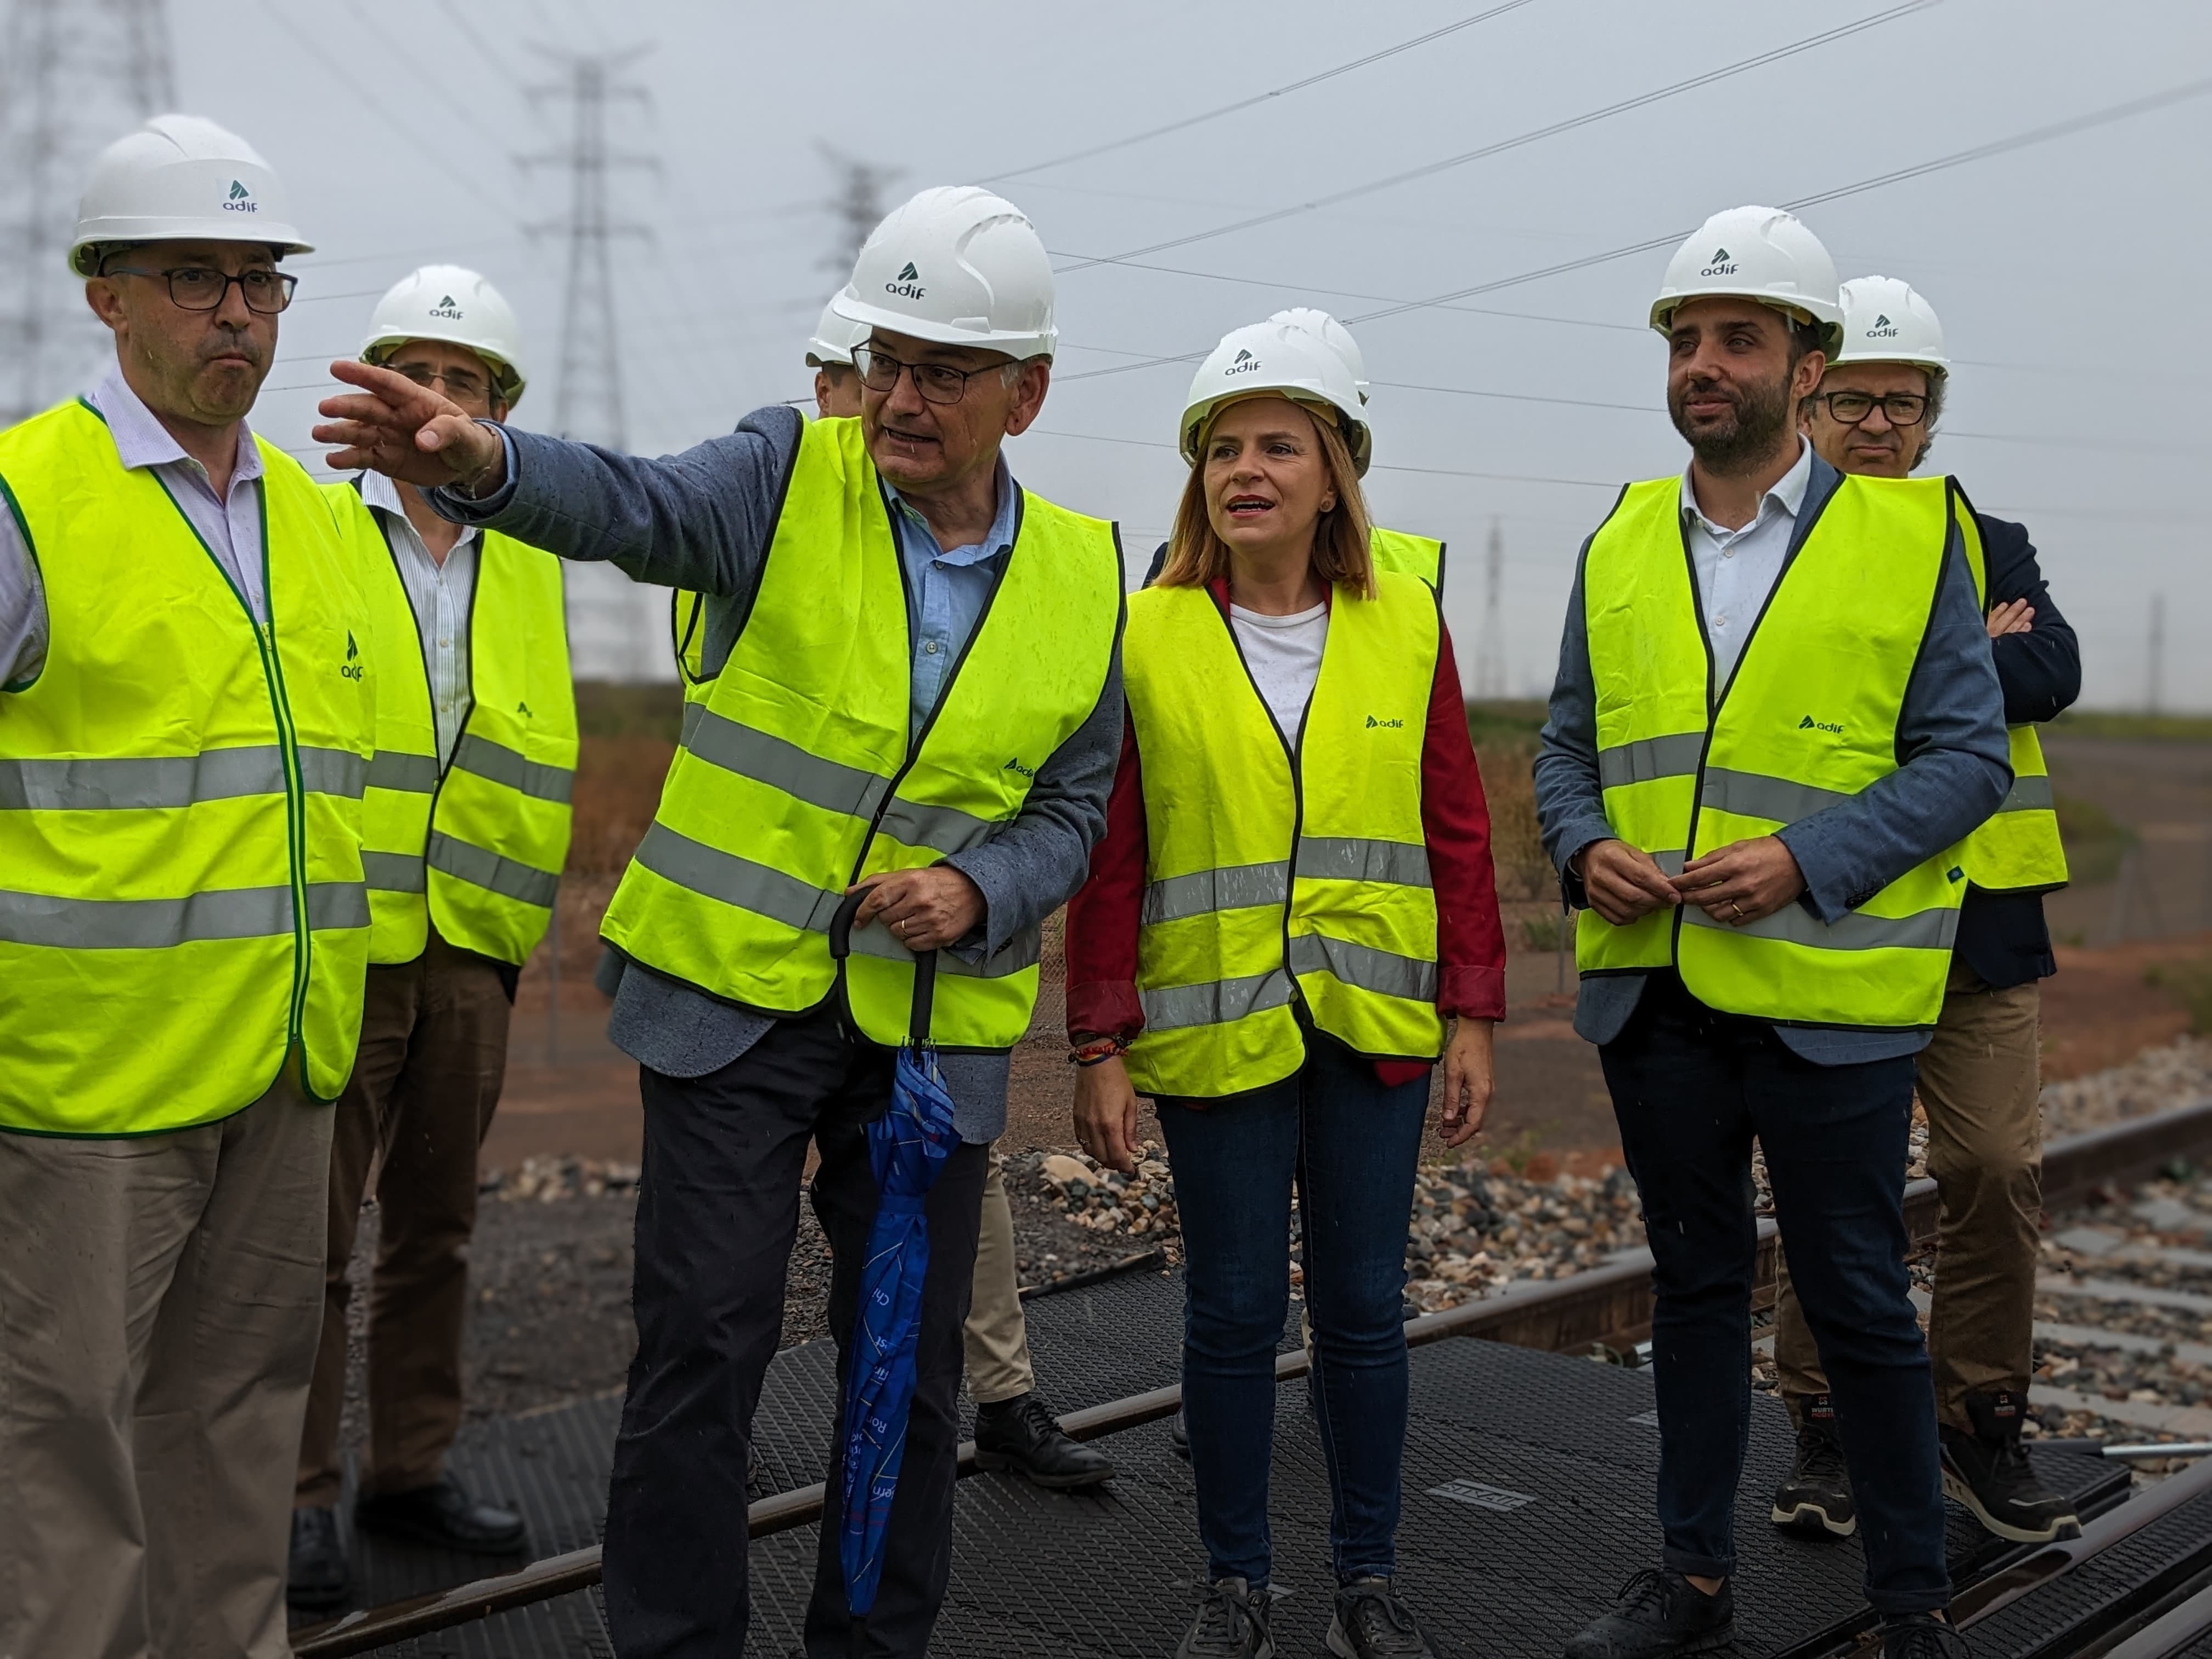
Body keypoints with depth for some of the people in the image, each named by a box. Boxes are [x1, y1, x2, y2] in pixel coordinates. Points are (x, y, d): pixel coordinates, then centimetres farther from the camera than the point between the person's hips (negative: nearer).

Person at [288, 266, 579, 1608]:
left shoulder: (530, 566, 10)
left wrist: (517, 915, 10)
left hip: (471, 952, 4)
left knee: (437, 1225, 13)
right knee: (314, 1234, 2)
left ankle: (414, 1466, 26)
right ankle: (301, 1493, 15)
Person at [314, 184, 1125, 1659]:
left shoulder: (1084, 575, 2)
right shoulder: (793, 479, -5)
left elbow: (1073, 806, 8)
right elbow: (636, 504, -26)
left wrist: (979, 891, -12)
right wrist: (483, 462, -46)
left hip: (938, 1022, 3)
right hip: (736, 993, -2)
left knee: (914, 1357, 11)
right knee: (703, 1345, 0)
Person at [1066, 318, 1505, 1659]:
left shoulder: (1407, 622, 3)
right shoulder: (1147, 637, -2)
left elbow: (1458, 831, 5)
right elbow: (1110, 858, -2)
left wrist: (1472, 1016, 2)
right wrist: (1102, 1048, -4)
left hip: (1377, 1027, 2)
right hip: (1213, 1029, -1)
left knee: (1364, 1306, 10)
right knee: (1234, 1311, 6)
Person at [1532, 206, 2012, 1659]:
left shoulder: (1914, 536, -3)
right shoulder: (1620, 547, 8)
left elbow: (1965, 757, -6)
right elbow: (1569, 747, 14)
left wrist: (1808, 858, -19)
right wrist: (1585, 848, -7)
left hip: (1826, 993, -4)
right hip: (1653, 988, 4)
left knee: (1860, 1302, 5)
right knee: (1696, 1284, 15)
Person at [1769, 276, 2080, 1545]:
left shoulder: (1994, 549, 13)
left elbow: (2053, 672, -6)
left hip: (1977, 917, 2)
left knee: (1999, 1170, 0)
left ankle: (1983, 1426, 17)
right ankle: (1828, 1433, 17)